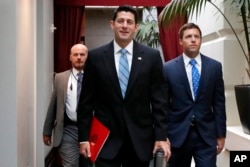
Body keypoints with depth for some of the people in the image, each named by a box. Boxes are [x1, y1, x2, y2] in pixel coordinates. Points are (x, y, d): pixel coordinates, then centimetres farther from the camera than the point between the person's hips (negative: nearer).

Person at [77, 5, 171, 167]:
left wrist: (161, 136, -5)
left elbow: (159, 100, 0)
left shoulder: (152, 56, 0)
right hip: (106, 138, -1)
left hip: (140, 139, 1)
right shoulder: (96, 56, 0)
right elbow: (86, 101, 1)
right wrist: (84, 137, -2)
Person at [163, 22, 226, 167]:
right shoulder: (168, 68, -2)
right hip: (178, 134, 0)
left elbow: (219, 103, 5)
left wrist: (221, 134, 3)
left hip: (207, 135, 1)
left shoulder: (215, 67, 3)